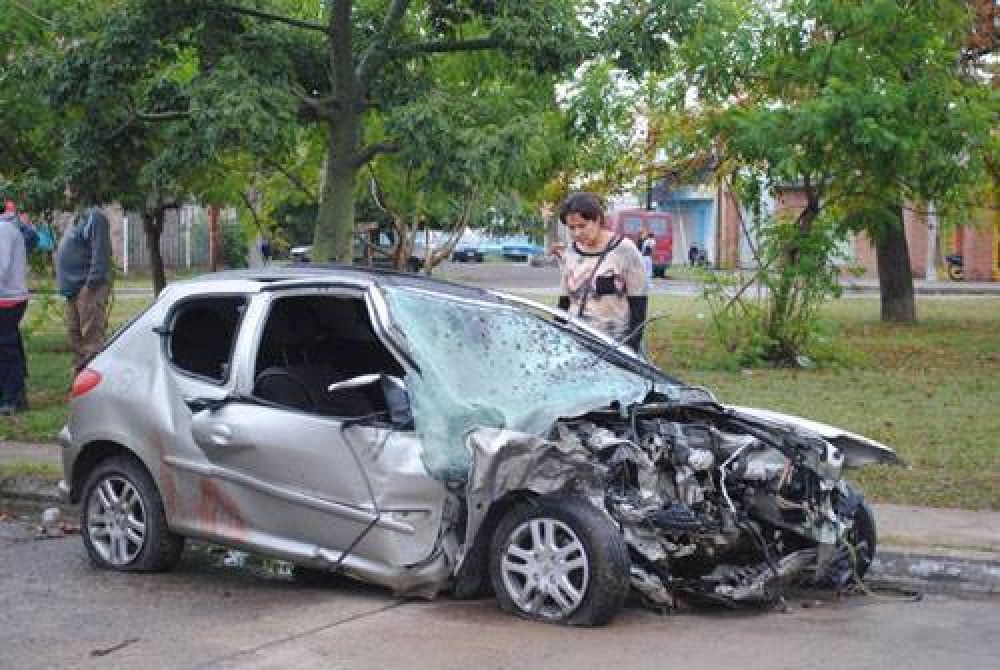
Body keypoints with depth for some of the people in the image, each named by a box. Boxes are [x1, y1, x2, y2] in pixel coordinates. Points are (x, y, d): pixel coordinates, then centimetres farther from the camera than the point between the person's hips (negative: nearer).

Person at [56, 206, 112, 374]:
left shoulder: (94, 217, -10)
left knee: (92, 336, -13)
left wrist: (93, 281, -25)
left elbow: (100, 252, -20)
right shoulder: (77, 220, 21)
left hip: (88, 289, -10)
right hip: (74, 289, 10)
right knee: (76, 337, 14)